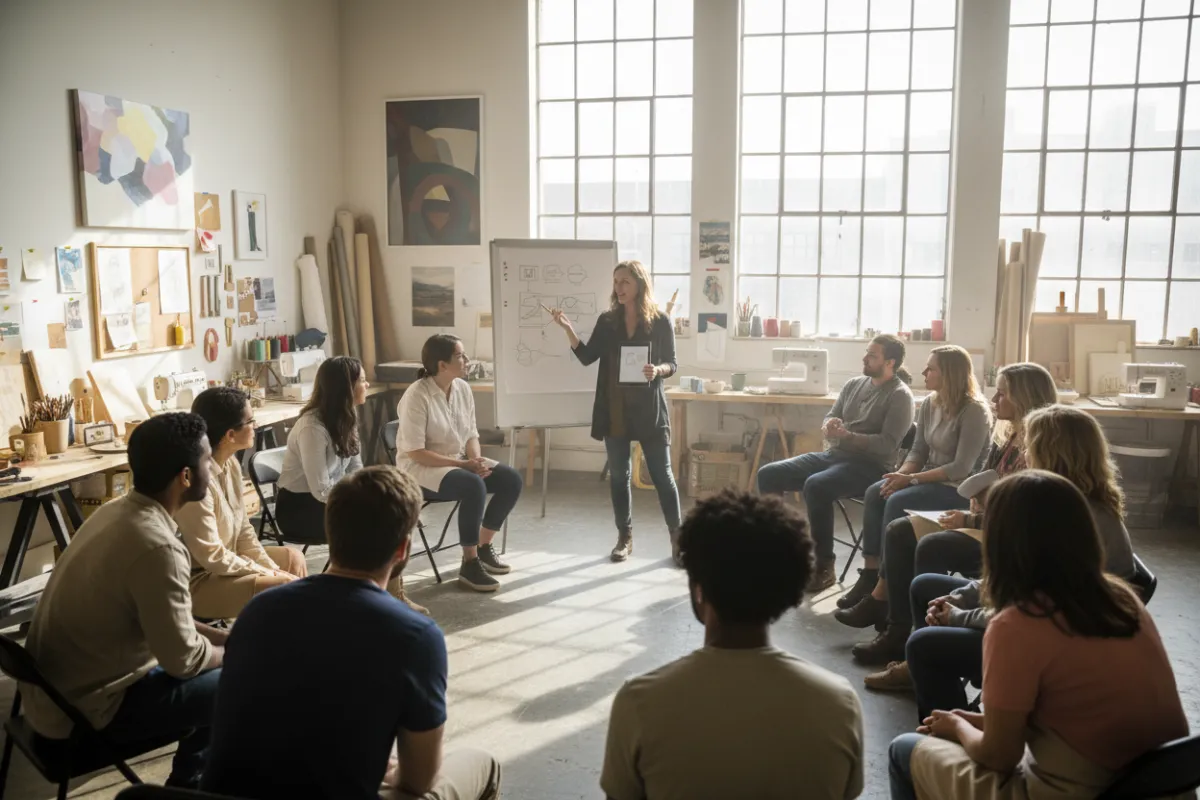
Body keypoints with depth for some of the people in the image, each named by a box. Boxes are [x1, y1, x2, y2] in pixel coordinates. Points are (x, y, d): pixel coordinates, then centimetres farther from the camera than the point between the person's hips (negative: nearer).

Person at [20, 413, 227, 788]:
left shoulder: (117, 511, -1)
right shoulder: (156, 547, -30)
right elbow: (183, 660, -21)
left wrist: (226, 639, 5)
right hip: (88, 711, -9)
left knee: (215, 674, 17)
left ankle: (187, 783, 28)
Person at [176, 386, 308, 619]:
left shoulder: (230, 464, -2)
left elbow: (243, 529, 6)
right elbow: (213, 558, -25)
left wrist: (273, 568, -4)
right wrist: (269, 574, -16)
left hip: (222, 562, 10)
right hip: (195, 579, -9)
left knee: (294, 558, 14)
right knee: (283, 587, -20)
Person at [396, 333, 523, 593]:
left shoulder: (462, 388, 0)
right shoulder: (417, 396, -21)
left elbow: (471, 434, 8)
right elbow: (416, 453, -22)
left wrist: (476, 460, -15)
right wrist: (464, 464, -24)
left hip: (459, 461, 8)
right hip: (420, 469, -8)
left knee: (511, 479, -10)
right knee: (474, 486, -34)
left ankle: (484, 547, 6)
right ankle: (470, 564, -20)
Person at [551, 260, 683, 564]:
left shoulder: (660, 322, -2)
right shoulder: (607, 321, 5)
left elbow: (672, 363, 2)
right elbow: (587, 357, -2)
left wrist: (658, 370, -20)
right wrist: (568, 328, -14)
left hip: (649, 407, -3)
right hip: (615, 408, 3)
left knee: (662, 474, 0)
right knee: (618, 475, 8)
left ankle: (677, 538, 11)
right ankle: (625, 537, 21)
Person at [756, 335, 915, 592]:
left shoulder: (900, 395, -7)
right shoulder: (854, 384, 14)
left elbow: (887, 444, -16)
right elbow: (830, 417, 15)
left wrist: (847, 436, -26)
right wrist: (829, 426, -10)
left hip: (870, 466, -8)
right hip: (832, 455, 8)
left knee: (816, 485, -36)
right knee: (768, 475, -7)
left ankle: (824, 567, -22)